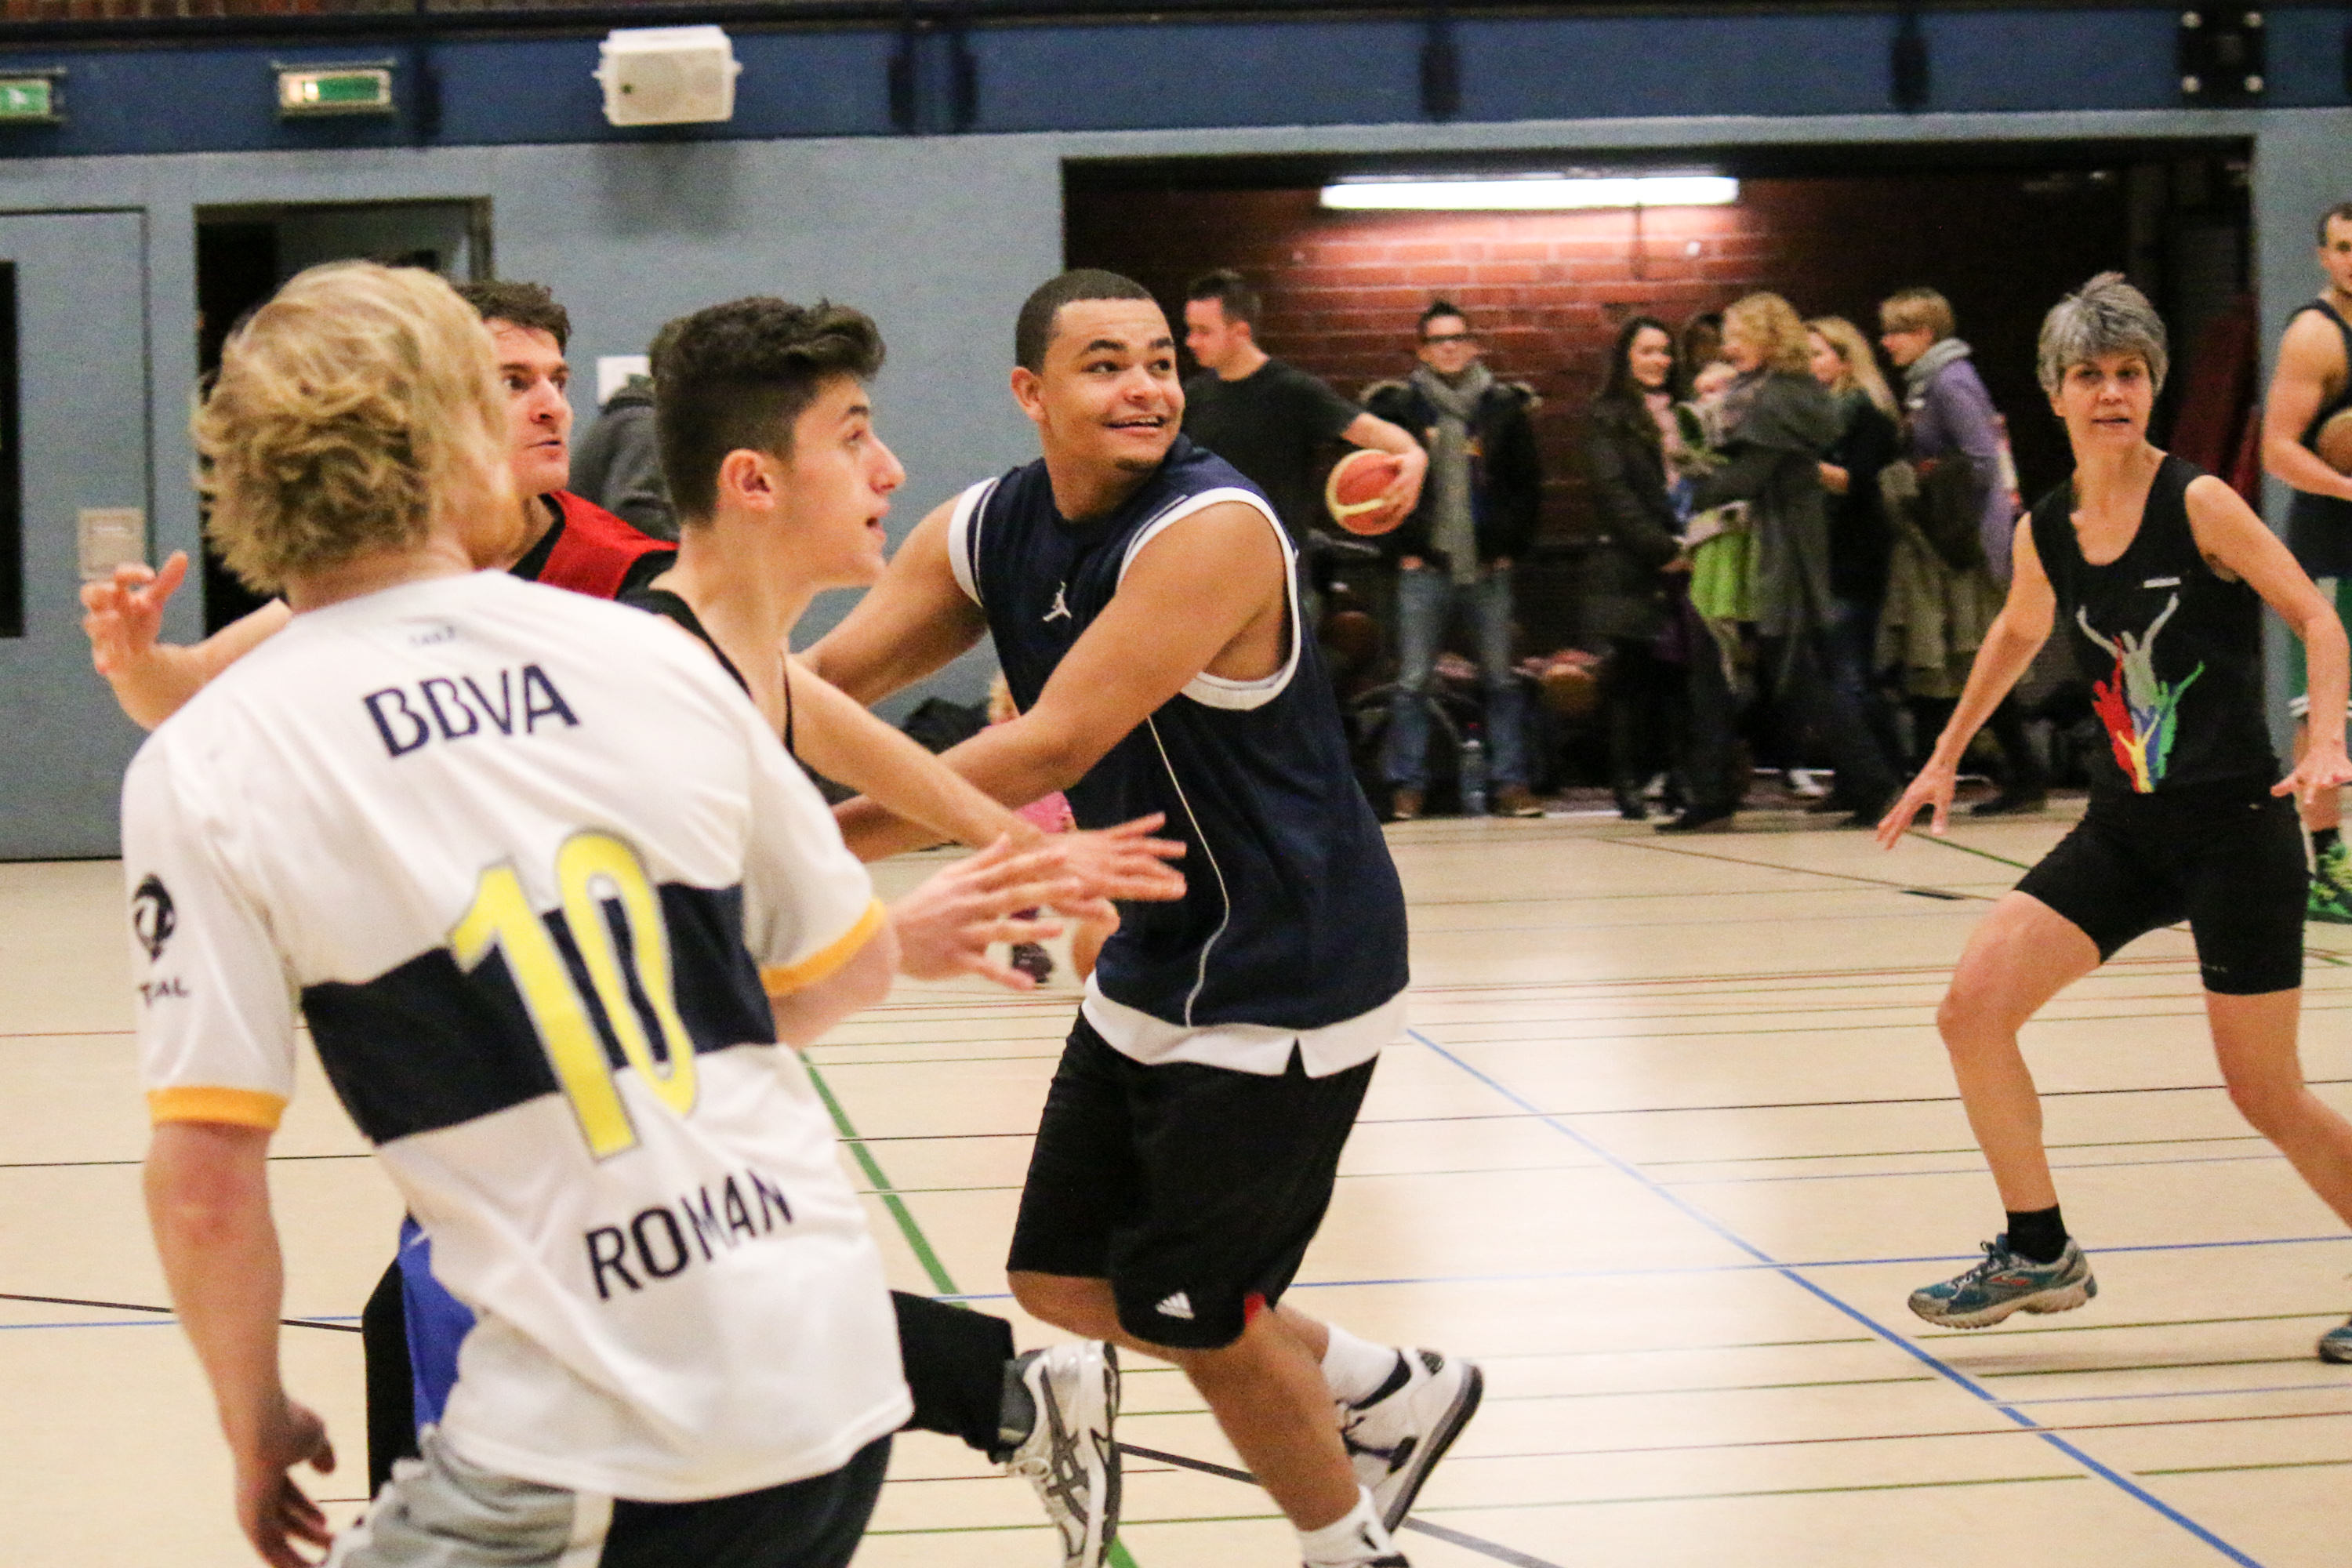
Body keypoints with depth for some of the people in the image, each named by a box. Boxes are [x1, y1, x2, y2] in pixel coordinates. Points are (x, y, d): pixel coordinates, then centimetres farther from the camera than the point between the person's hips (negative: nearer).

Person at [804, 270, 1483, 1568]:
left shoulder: (1211, 528, -25)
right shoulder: (987, 530, -1)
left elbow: (1051, 748, -32)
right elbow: (821, 682, -7)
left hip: (1280, 989, -8)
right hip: (1151, 972, 8)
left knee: (1195, 1313, 2)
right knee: (1064, 1279, 16)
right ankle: (1394, 1393, 33)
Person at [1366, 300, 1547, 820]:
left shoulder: (1505, 407, 8)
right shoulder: (1396, 407, 4)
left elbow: (1528, 484, 12)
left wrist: (1509, 545, 5)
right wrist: (1402, 547, -2)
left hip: (1488, 567, 1)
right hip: (1424, 567, -1)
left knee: (1502, 679, 2)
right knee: (1413, 681, -2)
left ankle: (1511, 783, 8)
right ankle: (1407, 786, 5)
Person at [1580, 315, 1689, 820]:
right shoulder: (1608, 417, 3)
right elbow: (1613, 492, -7)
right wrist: (1661, 548, -13)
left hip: (1682, 567, 4)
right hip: (1632, 568, -4)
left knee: (1678, 675, -3)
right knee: (1633, 675, -4)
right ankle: (1629, 783, 0)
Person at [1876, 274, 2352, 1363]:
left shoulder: (2198, 504, -12)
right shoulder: (2044, 534, 4)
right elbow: (2017, 636, 24)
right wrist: (1945, 757, 28)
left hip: (2235, 824, -5)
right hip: (2124, 825, 5)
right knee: (1973, 1005, -7)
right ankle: (2039, 1252, 6)